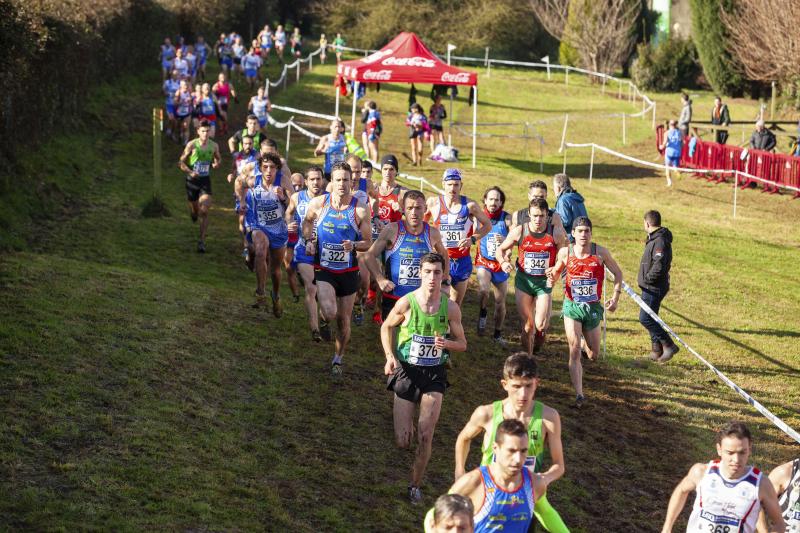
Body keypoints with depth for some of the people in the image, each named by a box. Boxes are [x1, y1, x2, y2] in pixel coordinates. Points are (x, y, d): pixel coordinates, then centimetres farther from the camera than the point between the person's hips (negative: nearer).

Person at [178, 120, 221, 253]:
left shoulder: (214, 146, -2)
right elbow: (181, 162, -5)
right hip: (192, 180, -1)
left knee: (204, 212, -11)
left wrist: (216, 164, -7)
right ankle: (194, 212, 54)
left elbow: (218, 158, 18)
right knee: (194, 211, 13)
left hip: (205, 181, 1)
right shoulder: (192, 145, -11)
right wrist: (190, 172, -22)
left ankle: (202, 242, -8)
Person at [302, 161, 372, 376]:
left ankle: (338, 359, 32)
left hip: (348, 271, 1)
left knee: (344, 320, 9)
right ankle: (324, 321, 18)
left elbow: (368, 243, -2)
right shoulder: (318, 203, -7)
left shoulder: (360, 209, -9)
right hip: (323, 269, -1)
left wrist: (354, 245, -22)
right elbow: (307, 221, 16)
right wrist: (309, 241, 1)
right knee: (329, 312, -21)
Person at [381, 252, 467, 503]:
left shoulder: (451, 308, -8)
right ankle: (404, 419, 39)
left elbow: (462, 344, 4)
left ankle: (415, 485, 13)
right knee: (403, 443, 1)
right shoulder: (406, 303, -13)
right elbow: (386, 327, 6)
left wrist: (446, 343, -19)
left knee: (425, 437, -9)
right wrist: (390, 356, -9)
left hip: (435, 374, 0)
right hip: (407, 371, 0)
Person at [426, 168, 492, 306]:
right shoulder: (433, 203, -5)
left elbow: (487, 225, 6)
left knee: (456, 304, 13)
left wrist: (473, 239, -9)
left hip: (462, 261, 2)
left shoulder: (469, 205, -5)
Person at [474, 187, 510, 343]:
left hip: (501, 264, 1)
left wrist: (505, 240, -31)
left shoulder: (507, 218, -6)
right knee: (483, 289, -29)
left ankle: (498, 334, 27)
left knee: (500, 302, 9)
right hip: (483, 262, -1)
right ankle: (483, 312, 0)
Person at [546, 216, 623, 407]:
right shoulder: (565, 252, -6)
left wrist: (615, 297, -2)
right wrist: (552, 277, -12)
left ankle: (587, 342, 50)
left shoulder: (601, 253, -8)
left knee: (593, 355, 11)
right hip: (572, 307, -1)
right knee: (575, 350, -13)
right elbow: (556, 271, 12)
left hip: (593, 307, 1)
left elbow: (617, 273, 6)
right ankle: (579, 394, -13)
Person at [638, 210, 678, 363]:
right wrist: (644, 278, 11)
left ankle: (669, 345, -6)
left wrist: (646, 279, -17)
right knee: (650, 318, 16)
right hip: (650, 287, 11)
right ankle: (657, 349, 23)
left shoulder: (660, 241, -21)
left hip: (654, 288, -11)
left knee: (645, 318, -11)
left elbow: (659, 266, -28)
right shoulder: (654, 238, 13)